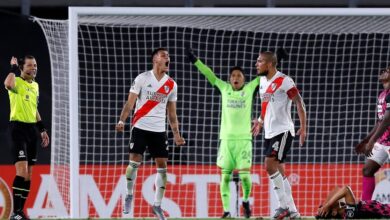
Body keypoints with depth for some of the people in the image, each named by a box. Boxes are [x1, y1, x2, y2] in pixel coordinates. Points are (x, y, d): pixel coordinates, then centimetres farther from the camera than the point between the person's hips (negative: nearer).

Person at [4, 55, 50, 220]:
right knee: (22, 171, -17)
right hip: (18, 128, -8)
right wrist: (13, 68, -19)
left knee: (28, 174, 8)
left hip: (32, 129, 8)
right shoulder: (17, 82, -8)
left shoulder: (35, 86, 16)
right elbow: (8, 84, -35)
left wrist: (42, 129, 23)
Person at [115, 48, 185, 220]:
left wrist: (176, 134, 8)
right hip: (140, 127, -3)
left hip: (159, 130, 3)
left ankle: (157, 205, 5)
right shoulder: (142, 79, -3)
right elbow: (130, 102, -6)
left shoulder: (171, 85, 8)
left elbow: (172, 112, 14)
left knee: (162, 165, -3)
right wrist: (122, 120, -20)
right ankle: (129, 195, 16)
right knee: (135, 162, -6)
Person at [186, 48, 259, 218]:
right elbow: (210, 75, 11)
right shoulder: (225, 89, 9)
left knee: (245, 175, -8)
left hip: (244, 139, -1)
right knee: (225, 176, 0)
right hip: (226, 139, 1)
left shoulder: (249, 89, 6)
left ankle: (246, 201, 19)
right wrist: (195, 61, 7)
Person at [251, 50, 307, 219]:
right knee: (279, 172, 7)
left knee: (270, 165, -17)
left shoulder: (284, 81, -14)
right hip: (269, 132, 9)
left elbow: (299, 102, -13)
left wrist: (303, 128, -17)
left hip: (283, 131, -9)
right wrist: (261, 121, 30)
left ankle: (284, 205, -9)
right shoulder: (263, 80, 11)